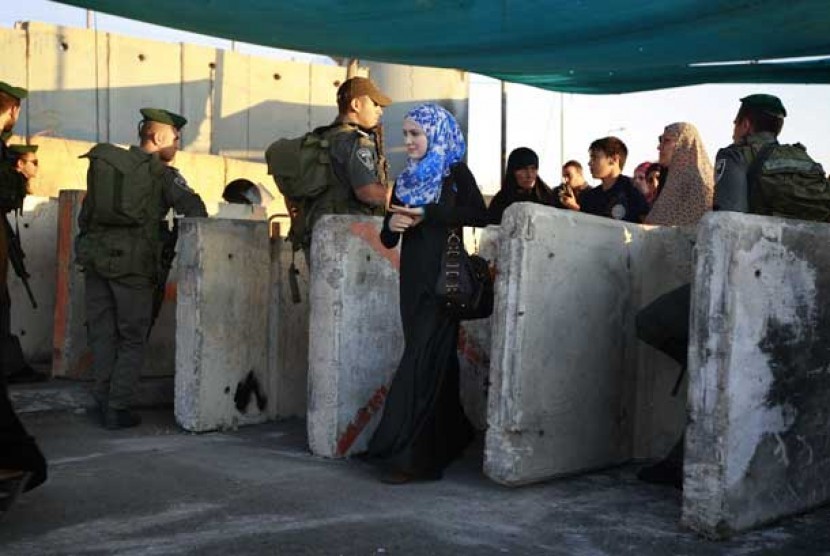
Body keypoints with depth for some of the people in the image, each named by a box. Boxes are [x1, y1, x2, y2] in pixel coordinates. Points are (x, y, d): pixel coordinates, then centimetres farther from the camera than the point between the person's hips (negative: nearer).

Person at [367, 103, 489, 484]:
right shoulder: (406, 180, 17)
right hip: (414, 281, 6)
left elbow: (480, 215, -16)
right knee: (435, 364, 8)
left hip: (442, 282, -6)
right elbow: (387, 239, 17)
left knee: (422, 363, -10)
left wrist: (426, 214, -18)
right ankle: (446, 443, 19)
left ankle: (409, 456, -8)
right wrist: (391, 226, -7)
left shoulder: (456, 174, 1)